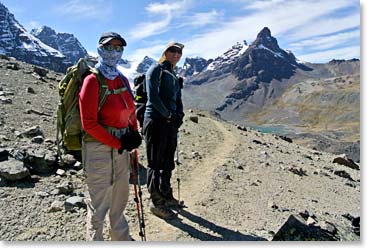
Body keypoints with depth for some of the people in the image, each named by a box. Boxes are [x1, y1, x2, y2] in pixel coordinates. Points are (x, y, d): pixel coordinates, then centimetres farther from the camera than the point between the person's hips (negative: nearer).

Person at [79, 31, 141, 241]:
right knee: (99, 205, 5)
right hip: (99, 148, -7)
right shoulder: (93, 80, -12)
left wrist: (134, 134, 0)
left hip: (122, 148, 7)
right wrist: (118, 143, -15)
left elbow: (131, 111, 16)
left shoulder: (123, 80, 8)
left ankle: (122, 238, 41)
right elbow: (89, 124, -17)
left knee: (120, 199, 21)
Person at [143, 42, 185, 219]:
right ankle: (156, 202, 12)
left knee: (168, 162, 16)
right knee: (155, 163, 0)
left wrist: (179, 114, -1)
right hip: (155, 121, -8)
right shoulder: (155, 70, -4)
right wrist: (169, 115, -15)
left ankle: (166, 195, 32)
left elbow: (178, 100, 19)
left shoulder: (173, 76, 20)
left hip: (170, 122, 8)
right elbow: (153, 96, -15)